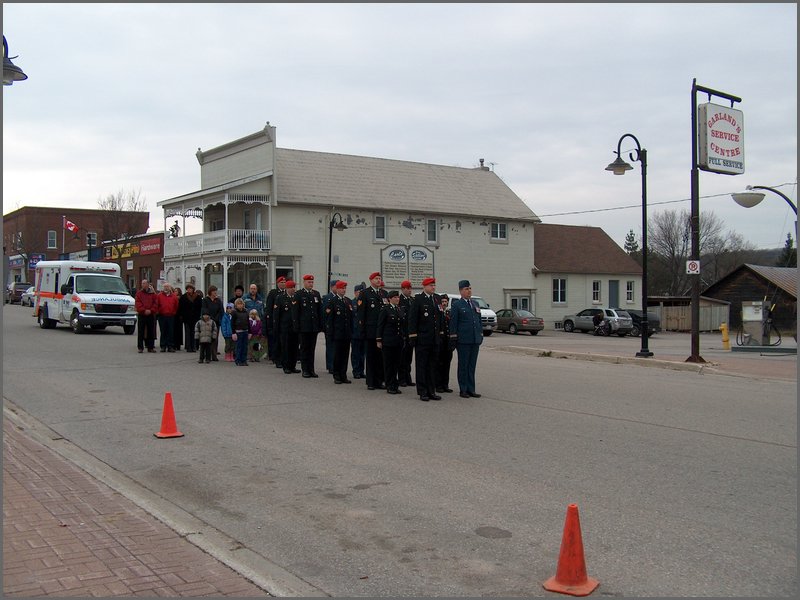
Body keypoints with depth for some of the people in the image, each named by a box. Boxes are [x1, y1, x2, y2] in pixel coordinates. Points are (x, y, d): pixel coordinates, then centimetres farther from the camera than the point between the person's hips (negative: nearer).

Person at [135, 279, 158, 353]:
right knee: (141, 332, -1)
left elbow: (156, 303, 2)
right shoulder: (139, 293, 6)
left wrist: (151, 310, -11)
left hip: (151, 315, 1)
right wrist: (144, 310, -15)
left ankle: (150, 347, 12)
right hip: (141, 315, -1)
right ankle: (140, 347, 2)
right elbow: (138, 303, -3)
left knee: (151, 332, 5)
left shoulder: (153, 293, 8)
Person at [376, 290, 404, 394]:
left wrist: (403, 338, 13)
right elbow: (380, 326, -5)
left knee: (396, 363, 7)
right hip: (388, 341, -5)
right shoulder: (385, 309, -4)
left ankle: (394, 385, 14)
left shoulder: (399, 310, 12)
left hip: (398, 341, 6)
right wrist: (379, 340, -9)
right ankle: (389, 386, 6)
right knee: (388, 364, 0)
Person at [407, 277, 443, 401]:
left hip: (435, 339, 6)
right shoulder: (418, 299, -7)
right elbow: (412, 319, -9)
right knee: (422, 366, 1)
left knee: (433, 365, 11)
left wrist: (440, 334, 12)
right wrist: (413, 336, -12)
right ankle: (422, 392, 7)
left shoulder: (437, 298, 11)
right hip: (422, 339, -6)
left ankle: (432, 391, 18)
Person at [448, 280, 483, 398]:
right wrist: (453, 338, -11)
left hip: (475, 340, 6)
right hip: (463, 340, -6)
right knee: (463, 365, 1)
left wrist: (481, 335, 12)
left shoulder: (475, 305, 16)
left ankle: (471, 389, 15)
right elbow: (453, 323, -6)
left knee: (472, 365, 9)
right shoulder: (456, 304, -3)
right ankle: (463, 390, 7)